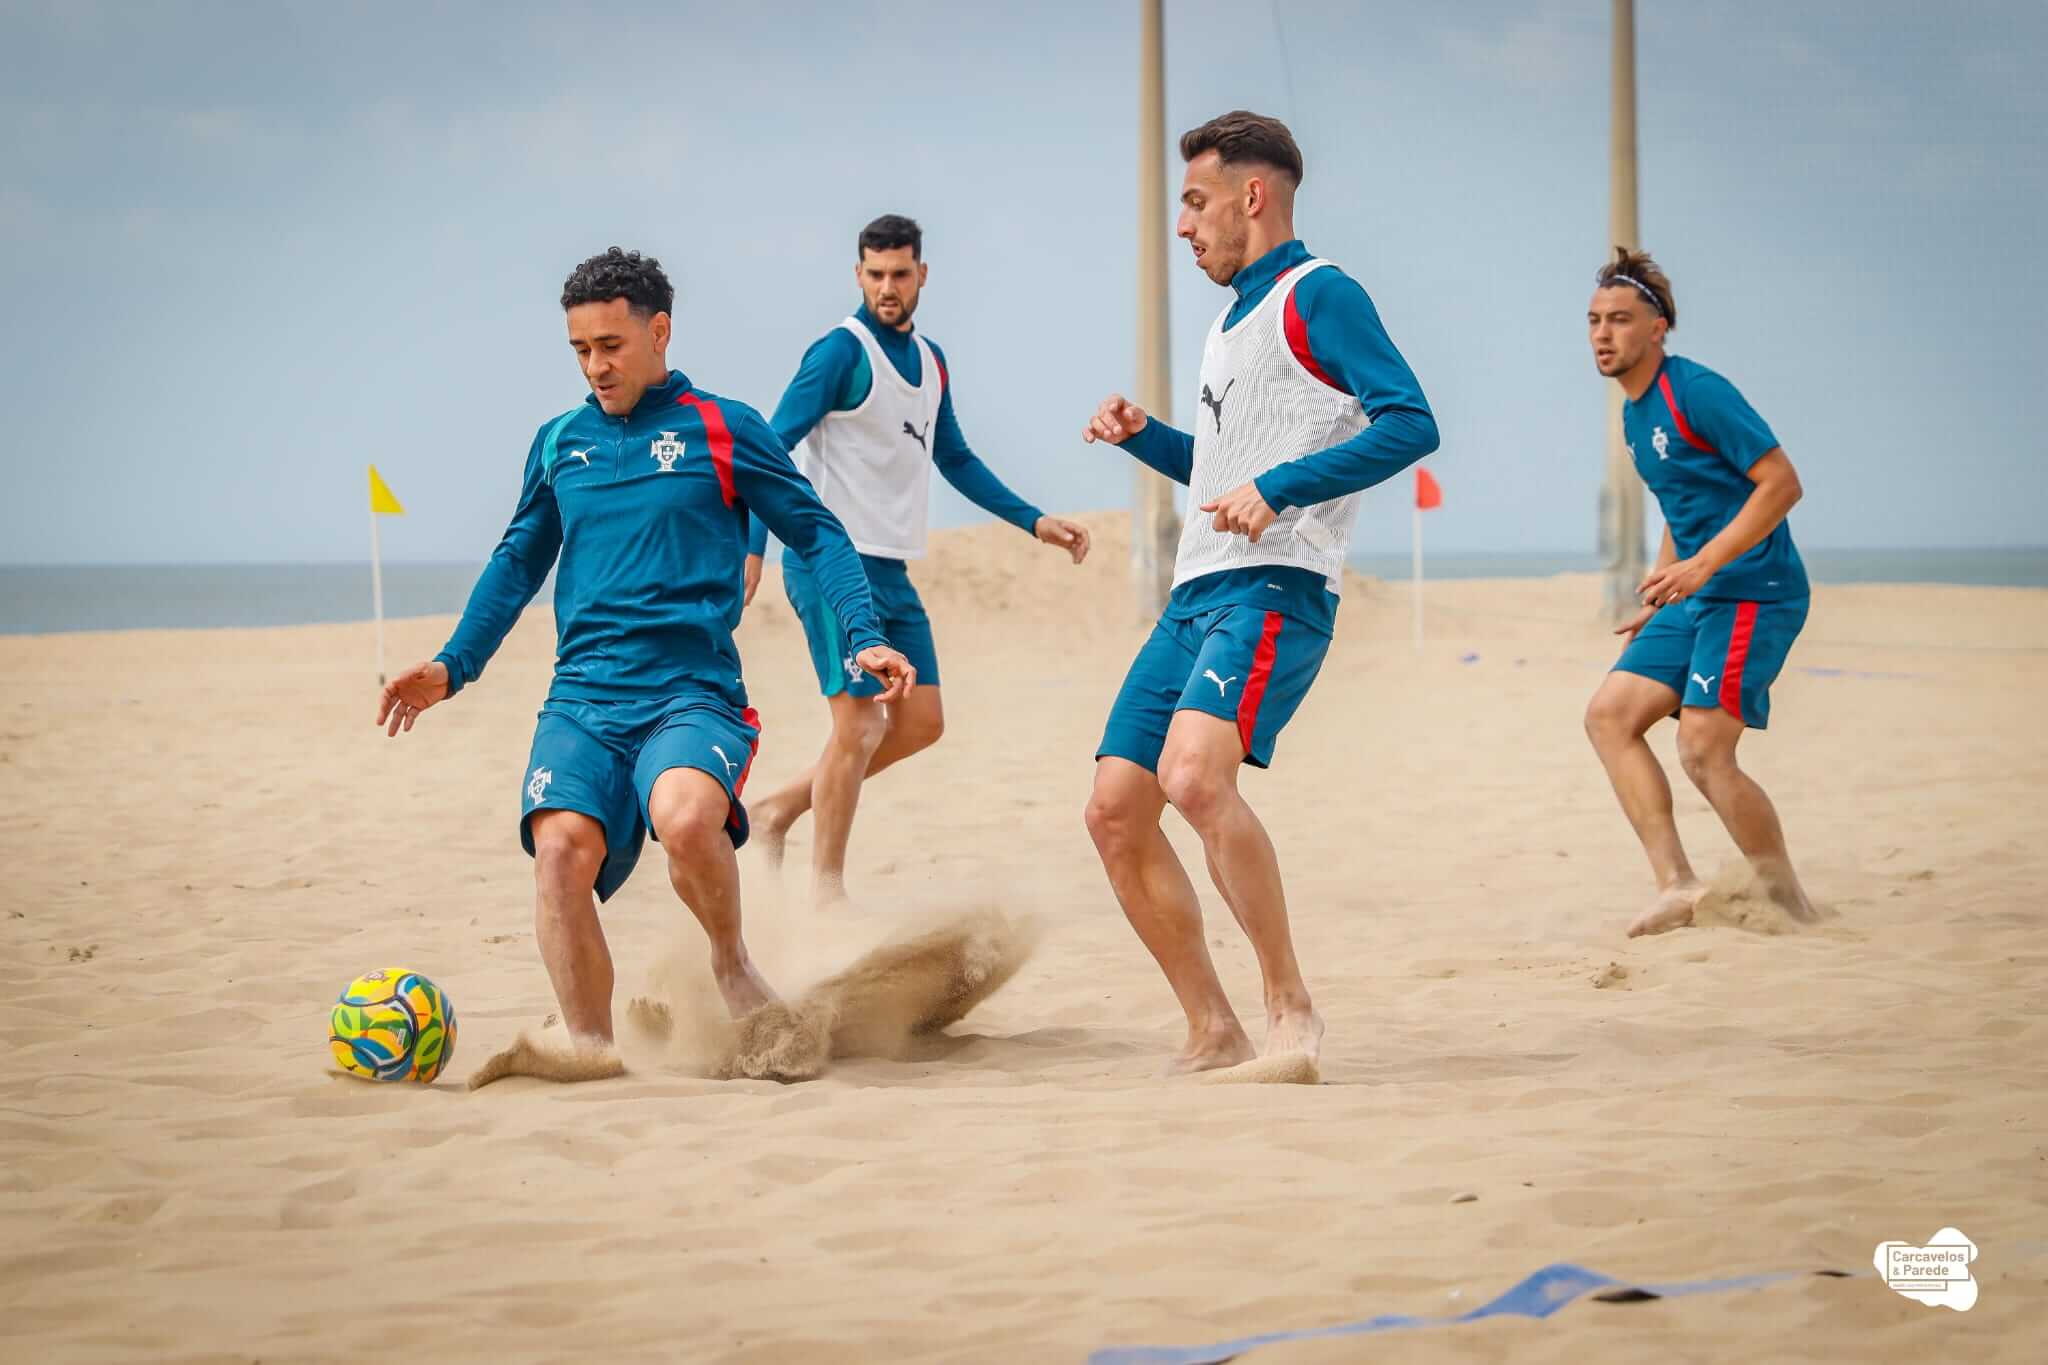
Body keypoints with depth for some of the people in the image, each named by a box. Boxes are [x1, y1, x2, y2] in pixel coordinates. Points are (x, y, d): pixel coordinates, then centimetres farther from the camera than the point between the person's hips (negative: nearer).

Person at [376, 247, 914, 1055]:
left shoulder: (724, 431, 4)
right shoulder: (558, 442, 15)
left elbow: (818, 534, 7)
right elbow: (518, 562, 26)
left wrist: (864, 639, -6)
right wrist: (454, 667, 18)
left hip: (692, 693, -3)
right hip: (581, 698, 3)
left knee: (685, 818, -33)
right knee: (561, 845, -23)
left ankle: (732, 964, -4)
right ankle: (590, 1049, -15)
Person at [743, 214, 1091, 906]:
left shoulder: (931, 361, 14)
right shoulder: (841, 351, -10)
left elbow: (956, 460, 27)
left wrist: (1035, 521, 21)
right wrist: (751, 548, -25)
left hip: (890, 570, 8)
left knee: (921, 724, 7)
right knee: (861, 719, -12)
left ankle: (781, 808, 18)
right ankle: (827, 888, -2)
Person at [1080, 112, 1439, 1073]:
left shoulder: (1316, 295, -4)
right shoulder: (1234, 318, 25)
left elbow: (1409, 424, -16)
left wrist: (1277, 490, -23)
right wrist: (1143, 435, 19)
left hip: (1273, 592, -10)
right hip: (1195, 596, 10)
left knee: (1193, 774, -31)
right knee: (1115, 811, 1)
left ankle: (1291, 1007, -21)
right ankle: (1213, 1034, 8)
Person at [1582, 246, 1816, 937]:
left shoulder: (1696, 391, -14)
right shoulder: (1635, 413, 14)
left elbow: (1781, 483, -18)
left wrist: (1703, 565, -24)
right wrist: (1661, 593, 19)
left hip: (1752, 592, -9)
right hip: (1697, 597, 10)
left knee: (1703, 751, -15)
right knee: (1610, 716, -2)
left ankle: (1790, 902, 0)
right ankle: (1677, 885, -4)